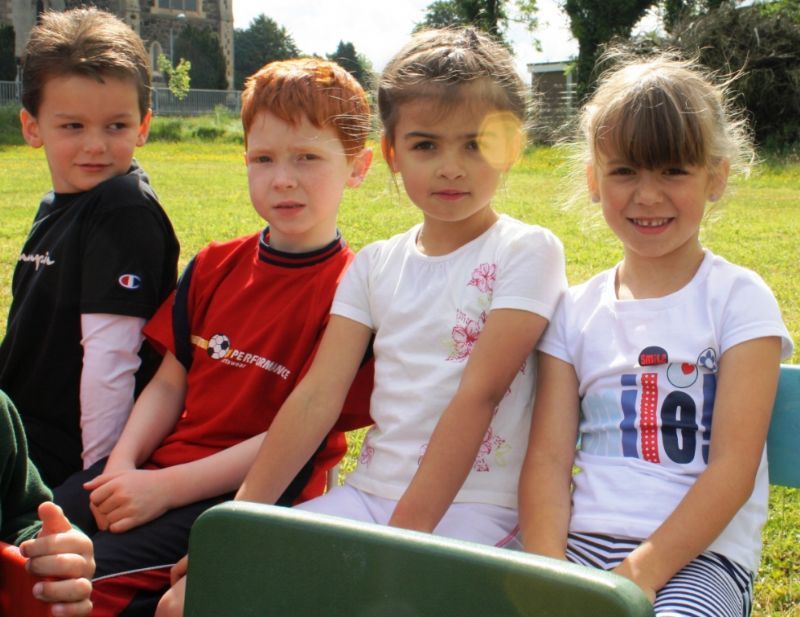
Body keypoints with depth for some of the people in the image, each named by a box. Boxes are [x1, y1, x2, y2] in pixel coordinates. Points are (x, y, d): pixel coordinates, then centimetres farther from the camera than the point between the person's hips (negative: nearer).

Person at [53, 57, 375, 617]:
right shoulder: (214, 267, 12)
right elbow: (170, 383, 13)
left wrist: (165, 488, -16)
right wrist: (122, 465, -5)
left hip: (254, 495, -6)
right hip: (161, 466, 6)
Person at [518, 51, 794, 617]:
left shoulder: (738, 298, 1)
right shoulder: (576, 311, 10)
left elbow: (733, 468, -7)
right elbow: (548, 458, 4)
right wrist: (549, 570, -13)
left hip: (700, 553, -3)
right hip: (584, 539, 3)